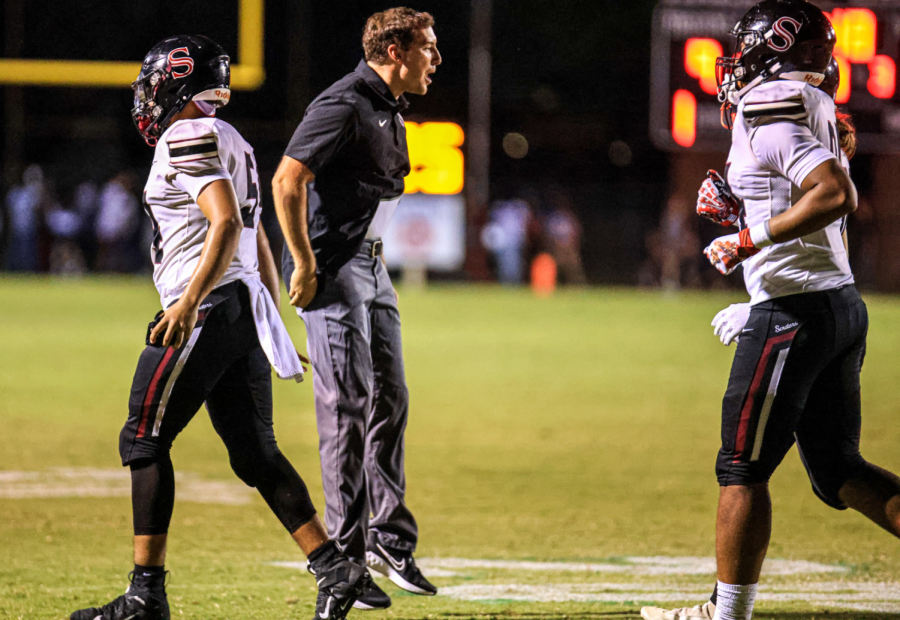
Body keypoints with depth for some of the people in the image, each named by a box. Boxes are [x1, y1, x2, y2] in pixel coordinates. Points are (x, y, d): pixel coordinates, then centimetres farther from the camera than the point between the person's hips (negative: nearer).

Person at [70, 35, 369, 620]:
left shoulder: (187, 139, -9)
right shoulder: (232, 143, 20)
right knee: (256, 452, 10)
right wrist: (272, 326, 27)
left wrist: (188, 304, -27)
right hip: (246, 308, 9)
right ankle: (335, 567, 1)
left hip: (205, 310, -9)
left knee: (145, 439, -2)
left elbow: (227, 224, -22)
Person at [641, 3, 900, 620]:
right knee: (837, 470, 14)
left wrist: (749, 239, -20)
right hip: (842, 303, 9)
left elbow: (835, 195, -25)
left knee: (743, 468, -1)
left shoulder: (770, 108, -14)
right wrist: (741, 207, 18)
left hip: (796, 308, -9)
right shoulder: (816, 108, 15)